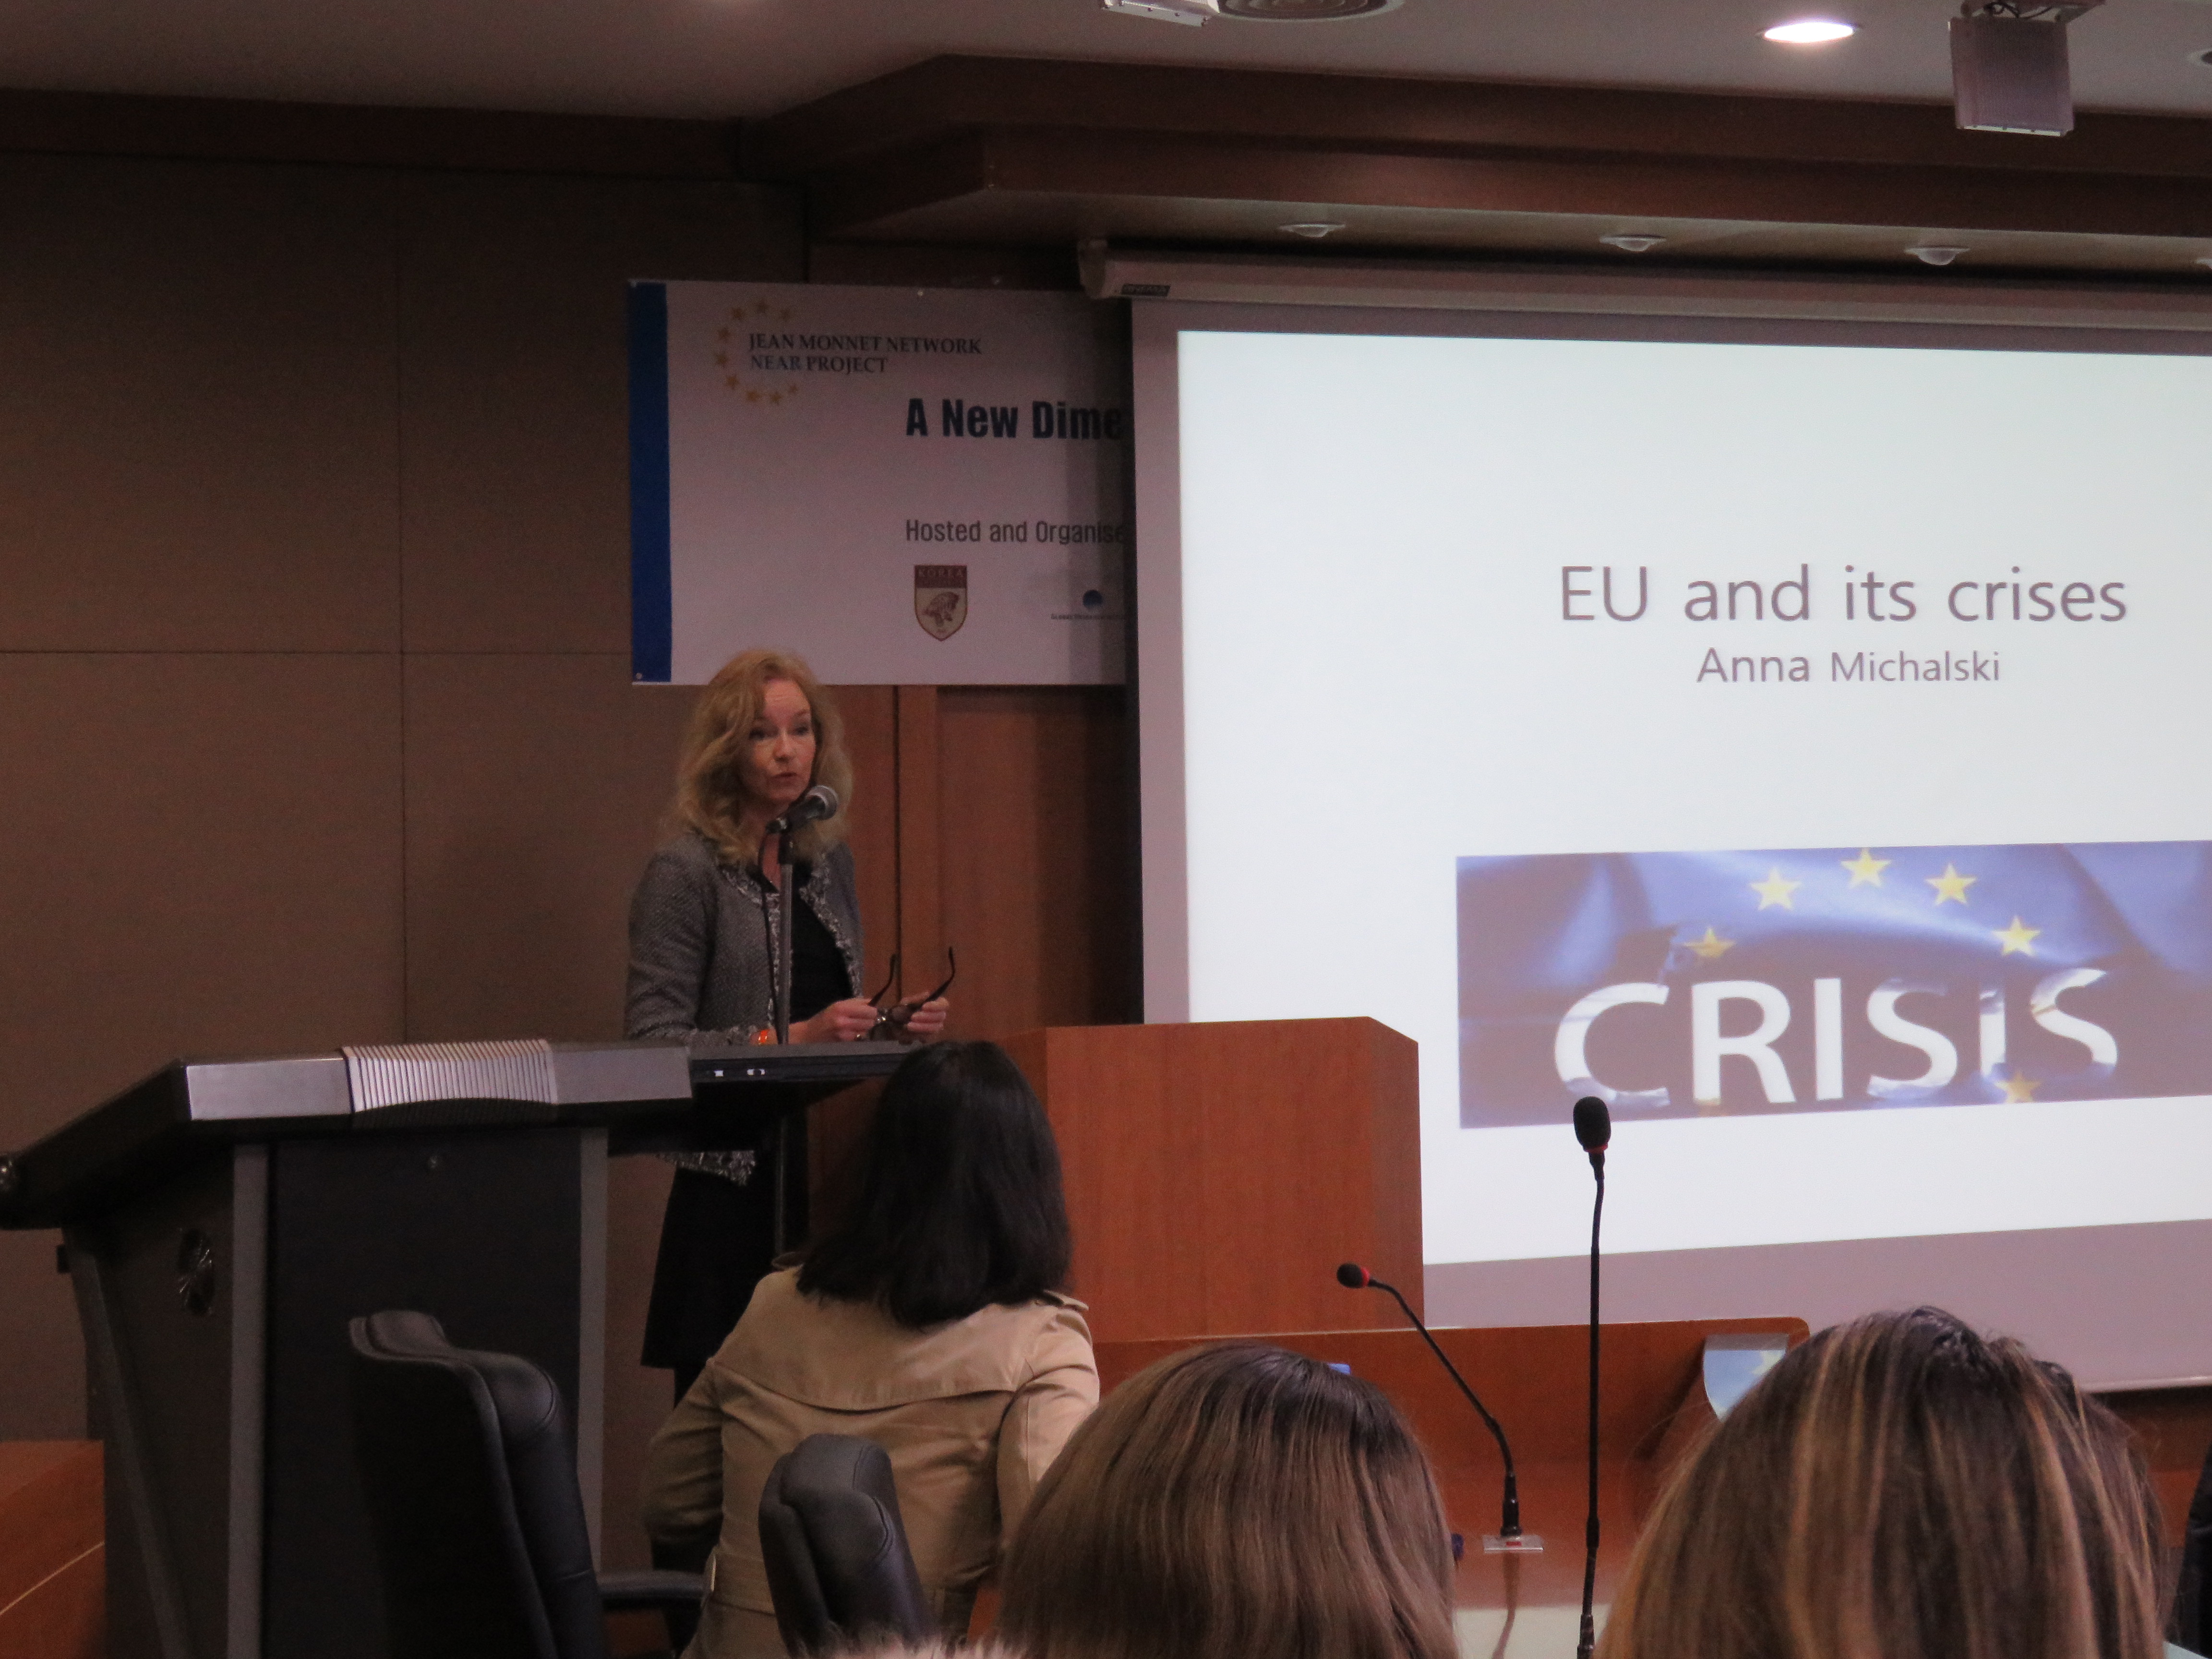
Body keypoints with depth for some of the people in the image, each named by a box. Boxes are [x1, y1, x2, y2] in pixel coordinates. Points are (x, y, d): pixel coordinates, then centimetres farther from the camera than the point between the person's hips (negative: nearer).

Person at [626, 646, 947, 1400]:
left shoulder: (830, 863, 13)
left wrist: (898, 1025, 4)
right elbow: (653, 1045, -13)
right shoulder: (686, 873, -6)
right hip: (737, 1189, -5)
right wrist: (792, 1039, -20)